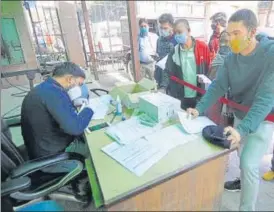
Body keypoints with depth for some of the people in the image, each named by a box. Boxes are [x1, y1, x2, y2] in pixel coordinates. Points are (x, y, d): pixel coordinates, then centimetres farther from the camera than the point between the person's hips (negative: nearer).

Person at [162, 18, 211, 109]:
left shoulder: (202, 47, -6)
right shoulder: (174, 52, 0)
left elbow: (210, 69, 2)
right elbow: (168, 72, 2)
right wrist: (164, 87, -9)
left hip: (199, 97, -1)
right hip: (181, 98, 2)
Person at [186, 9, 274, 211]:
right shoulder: (231, 58, -8)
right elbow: (218, 86, -10)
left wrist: (242, 129, -40)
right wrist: (199, 109, -23)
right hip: (240, 116, 6)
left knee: (249, 165, -7)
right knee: (243, 156, 23)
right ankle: (245, 181, 51)